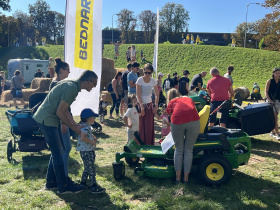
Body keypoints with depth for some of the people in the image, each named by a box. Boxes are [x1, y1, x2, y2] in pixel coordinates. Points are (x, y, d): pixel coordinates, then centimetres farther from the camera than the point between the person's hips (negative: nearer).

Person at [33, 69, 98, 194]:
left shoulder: (72, 85, 11)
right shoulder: (72, 88, -21)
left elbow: (65, 110, 13)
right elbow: (60, 112, -20)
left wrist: (76, 125, 7)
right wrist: (74, 128, -10)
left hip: (50, 119, 10)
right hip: (47, 119, -10)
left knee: (57, 151, 16)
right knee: (58, 153, -3)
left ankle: (51, 182, 27)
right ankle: (64, 186, 7)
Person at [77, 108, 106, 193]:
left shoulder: (88, 127, 13)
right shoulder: (85, 127, -20)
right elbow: (83, 137, -33)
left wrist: (94, 137, 9)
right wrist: (92, 142, -22)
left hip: (90, 151, 10)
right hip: (86, 151, -10)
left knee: (87, 168, 19)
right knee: (91, 168, -5)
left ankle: (83, 183, 30)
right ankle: (94, 187, 1)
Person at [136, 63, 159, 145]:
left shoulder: (153, 81, 0)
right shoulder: (140, 80, -10)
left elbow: (157, 95, 5)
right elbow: (138, 94, -13)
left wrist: (156, 106, -4)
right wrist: (142, 106, -18)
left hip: (149, 104, 3)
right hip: (140, 104, -3)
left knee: (149, 125, 5)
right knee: (141, 125, -2)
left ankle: (149, 144, 16)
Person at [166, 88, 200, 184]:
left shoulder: (171, 103, 28)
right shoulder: (188, 99, 34)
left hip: (177, 121, -1)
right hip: (193, 120, 1)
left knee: (178, 150, 14)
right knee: (188, 150, 11)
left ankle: (178, 177, 16)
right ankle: (186, 178, 15)